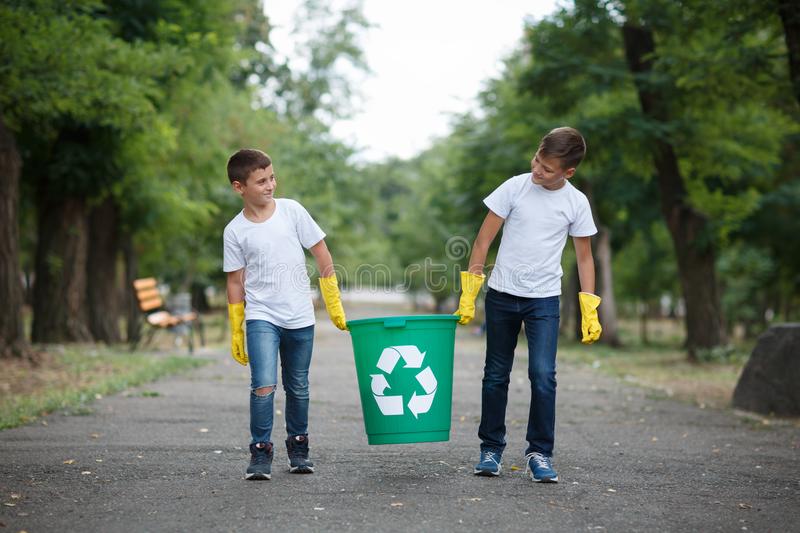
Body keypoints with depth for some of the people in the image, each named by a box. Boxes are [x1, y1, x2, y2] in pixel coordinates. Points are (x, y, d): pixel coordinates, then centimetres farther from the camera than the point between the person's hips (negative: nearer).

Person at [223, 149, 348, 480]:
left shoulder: (292, 211, -2)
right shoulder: (235, 231, -3)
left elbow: (322, 256, 3)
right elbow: (235, 282, 3)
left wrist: (334, 306, 3)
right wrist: (235, 333, 4)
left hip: (300, 318, 2)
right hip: (261, 318, -2)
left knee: (298, 388, 12)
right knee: (264, 385, -17)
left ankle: (298, 446, 30)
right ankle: (260, 452, -5)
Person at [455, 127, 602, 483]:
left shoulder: (576, 203, -4)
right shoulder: (514, 187, -7)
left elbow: (584, 258, 5)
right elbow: (483, 241, -2)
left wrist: (590, 311, -1)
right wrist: (468, 295, -5)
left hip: (544, 300, -1)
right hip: (502, 294, 1)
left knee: (543, 375, -12)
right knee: (496, 375, 8)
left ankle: (540, 453, 1)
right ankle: (491, 449, 21)